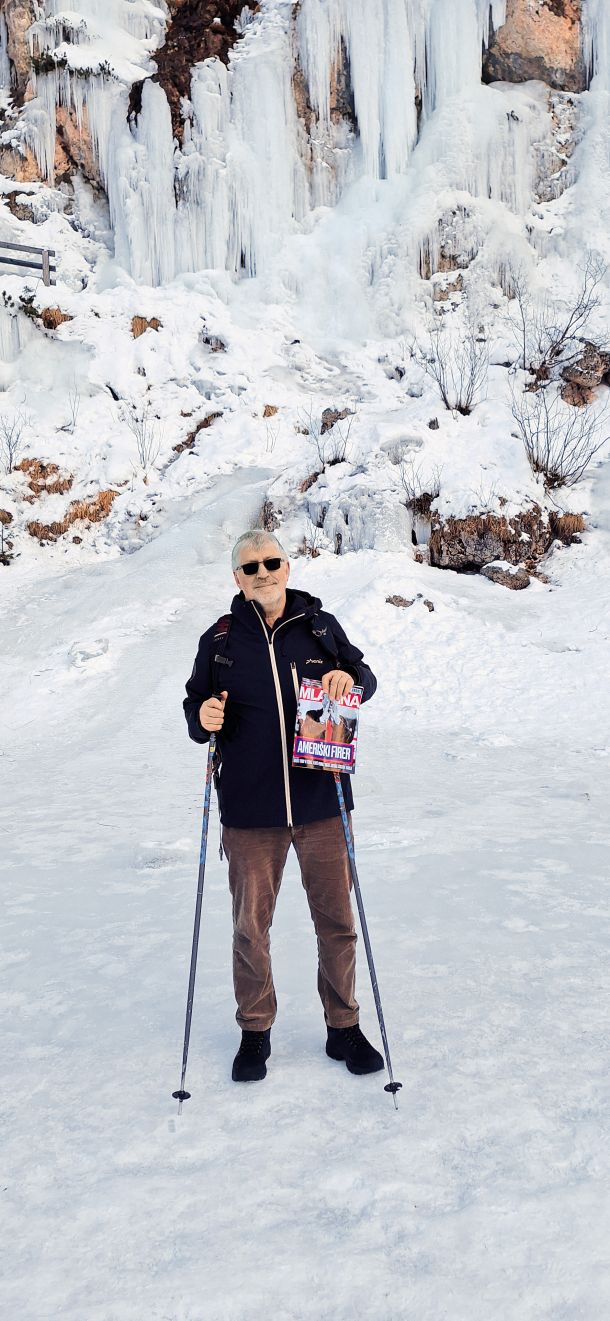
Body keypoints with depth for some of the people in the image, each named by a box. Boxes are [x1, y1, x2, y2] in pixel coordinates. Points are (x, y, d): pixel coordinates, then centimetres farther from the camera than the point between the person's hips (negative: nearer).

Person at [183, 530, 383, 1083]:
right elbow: (196, 706, 9)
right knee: (250, 926, 9)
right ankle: (255, 1032, 29)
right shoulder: (220, 640, 3)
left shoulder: (321, 626, 3)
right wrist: (204, 719, -14)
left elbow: (365, 677, 13)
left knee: (337, 919, 10)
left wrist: (349, 677, -10)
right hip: (250, 810, 0)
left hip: (322, 802, 0)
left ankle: (344, 1028, 28)